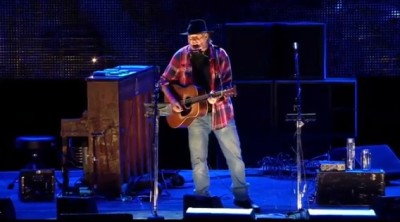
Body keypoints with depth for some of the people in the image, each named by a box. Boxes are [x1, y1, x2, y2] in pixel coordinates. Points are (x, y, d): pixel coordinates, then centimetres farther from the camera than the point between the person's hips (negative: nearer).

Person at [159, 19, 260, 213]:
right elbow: (164, 81, 5)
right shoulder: (180, 56, -4)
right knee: (198, 159, 4)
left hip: (220, 112, 0)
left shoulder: (220, 55, -6)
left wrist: (218, 97, -23)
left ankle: (241, 197, 15)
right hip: (195, 114, 0)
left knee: (234, 155, 3)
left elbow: (227, 84, -4)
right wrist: (173, 101, -9)